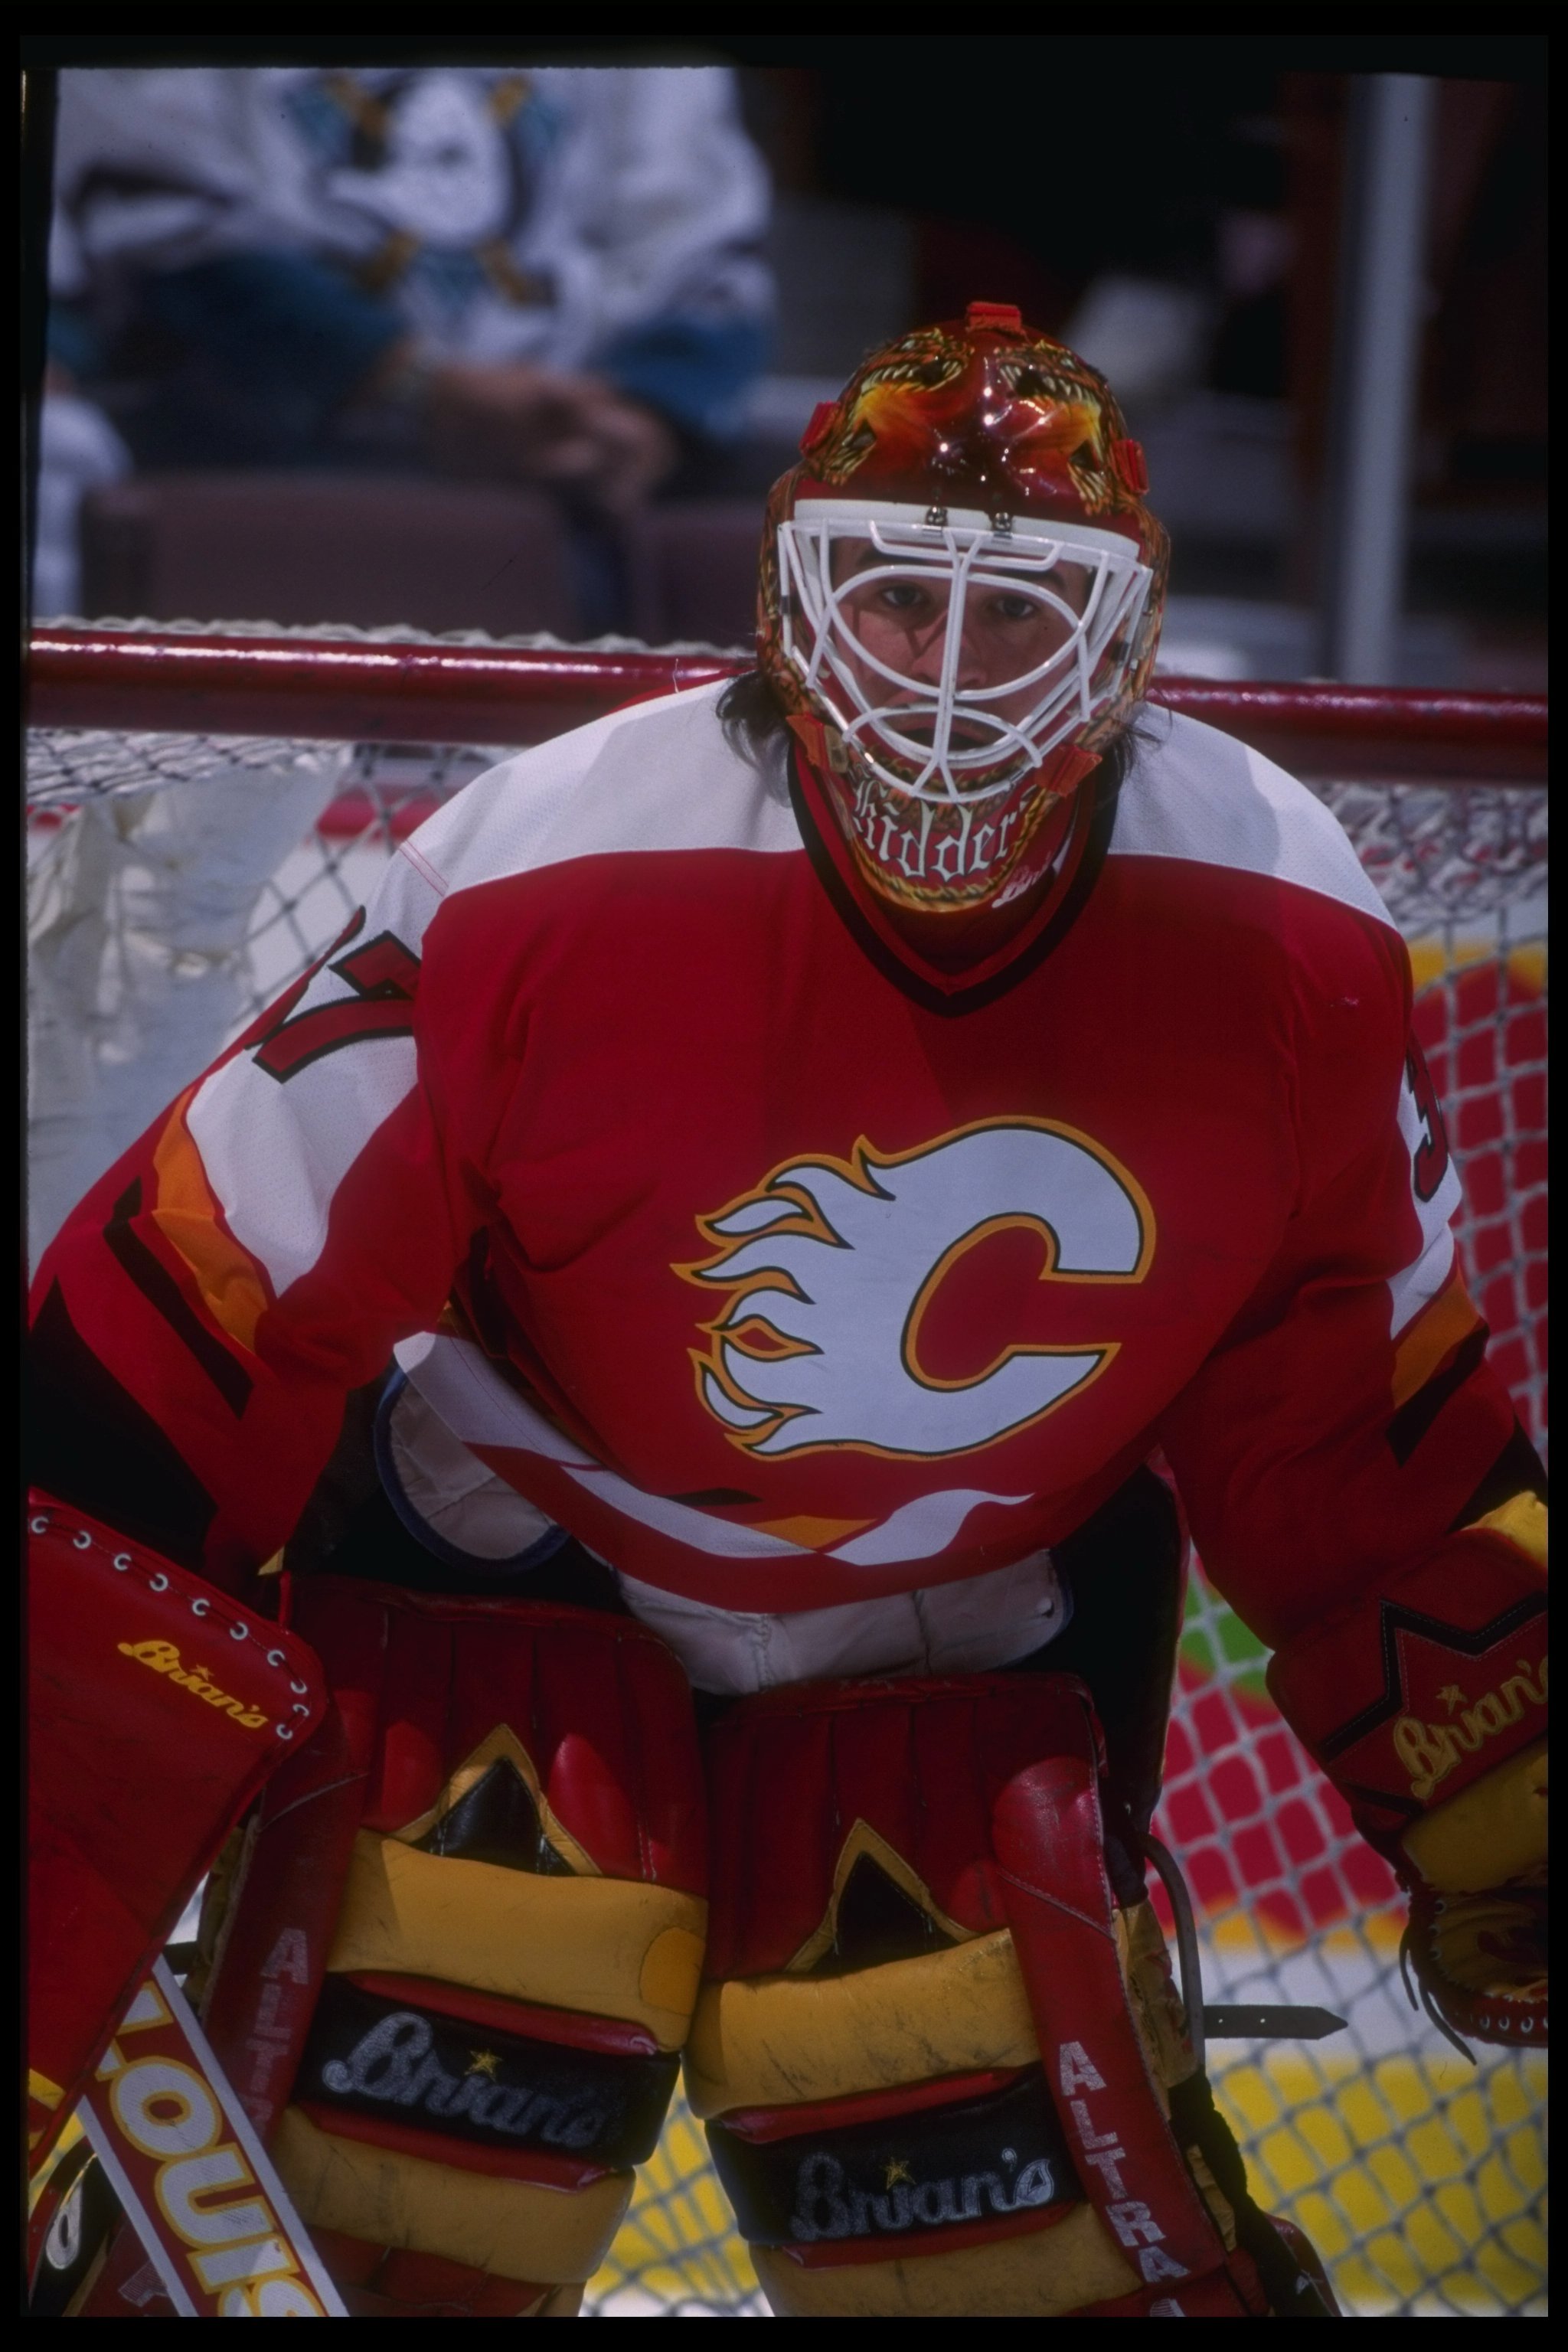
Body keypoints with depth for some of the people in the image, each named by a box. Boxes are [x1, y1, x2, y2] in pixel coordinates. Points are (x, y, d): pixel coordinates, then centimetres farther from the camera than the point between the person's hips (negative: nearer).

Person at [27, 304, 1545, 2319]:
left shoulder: (1284, 943, -15)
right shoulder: (545, 892, -25)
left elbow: (1363, 1428, 1)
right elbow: (183, 1341, -20)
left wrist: (1490, 1819, 4)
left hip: (985, 1642, 2)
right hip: (518, 1573, -2)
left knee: (1015, 2213, -3)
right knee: (400, 2212, -12)